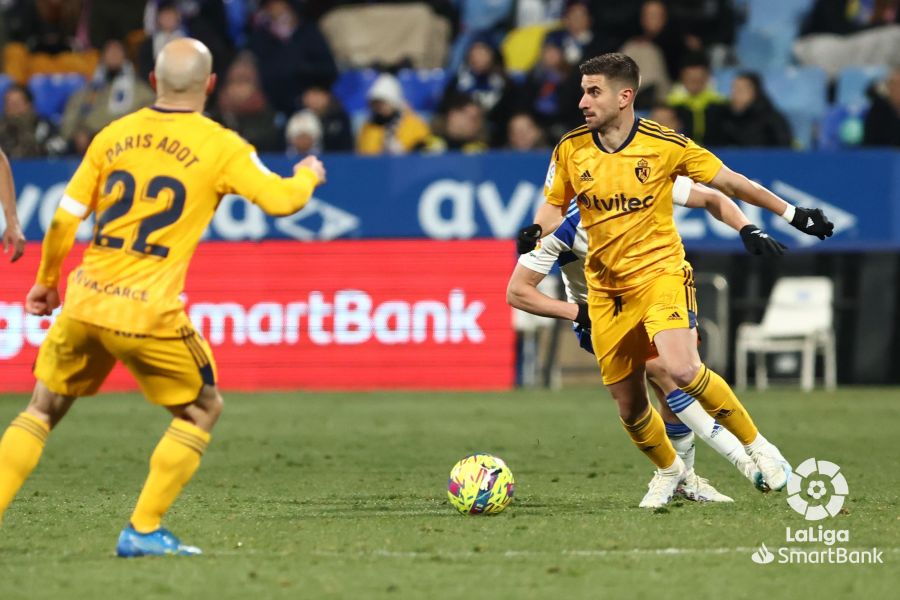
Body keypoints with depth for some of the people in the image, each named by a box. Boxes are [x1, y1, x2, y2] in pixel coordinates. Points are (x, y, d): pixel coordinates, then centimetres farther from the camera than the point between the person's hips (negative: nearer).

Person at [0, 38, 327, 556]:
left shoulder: (113, 135, 9)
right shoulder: (220, 146, -3)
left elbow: (64, 218, 11)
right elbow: (279, 199, -9)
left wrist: (47, 281, 26)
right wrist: (307, 176, 14)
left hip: (84, 303, 4)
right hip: (148, 314, -4)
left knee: (43, 409, 20)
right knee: (203, 410, 15)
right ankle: (143, 531, 7)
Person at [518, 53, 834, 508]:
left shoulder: (665, 145, -10)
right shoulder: (571, 149, -1)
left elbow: (729, 182, 2)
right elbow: (555, 204, 13)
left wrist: (793, 214, 7)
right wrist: (537, 231, -10)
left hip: (659, 271, -4)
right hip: (606, 289, 4)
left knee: (682, 370, -27)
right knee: (629, 406, 5)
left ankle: (757, 447, -7)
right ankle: (668, 471, 35)